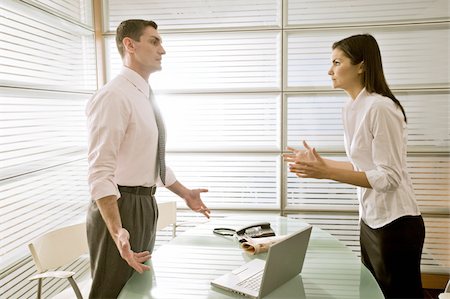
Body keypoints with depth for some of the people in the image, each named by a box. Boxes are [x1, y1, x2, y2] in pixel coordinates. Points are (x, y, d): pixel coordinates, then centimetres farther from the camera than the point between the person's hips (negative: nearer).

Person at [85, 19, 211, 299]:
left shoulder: (146, 98, 11)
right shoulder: (114, 95, -19)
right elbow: (100, 171, -26)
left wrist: (185, 193, 20)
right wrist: (118, 232, -34)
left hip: (145, 204, 9)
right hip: (120, 206, -9)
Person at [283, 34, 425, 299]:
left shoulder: (380, 107, -20)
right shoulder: (351, 108, 6)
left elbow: (389, 177, -22)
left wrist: (327, 172, -26)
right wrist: (319, 163, 10)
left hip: (395, 223, -8)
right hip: (370, 220, 9)